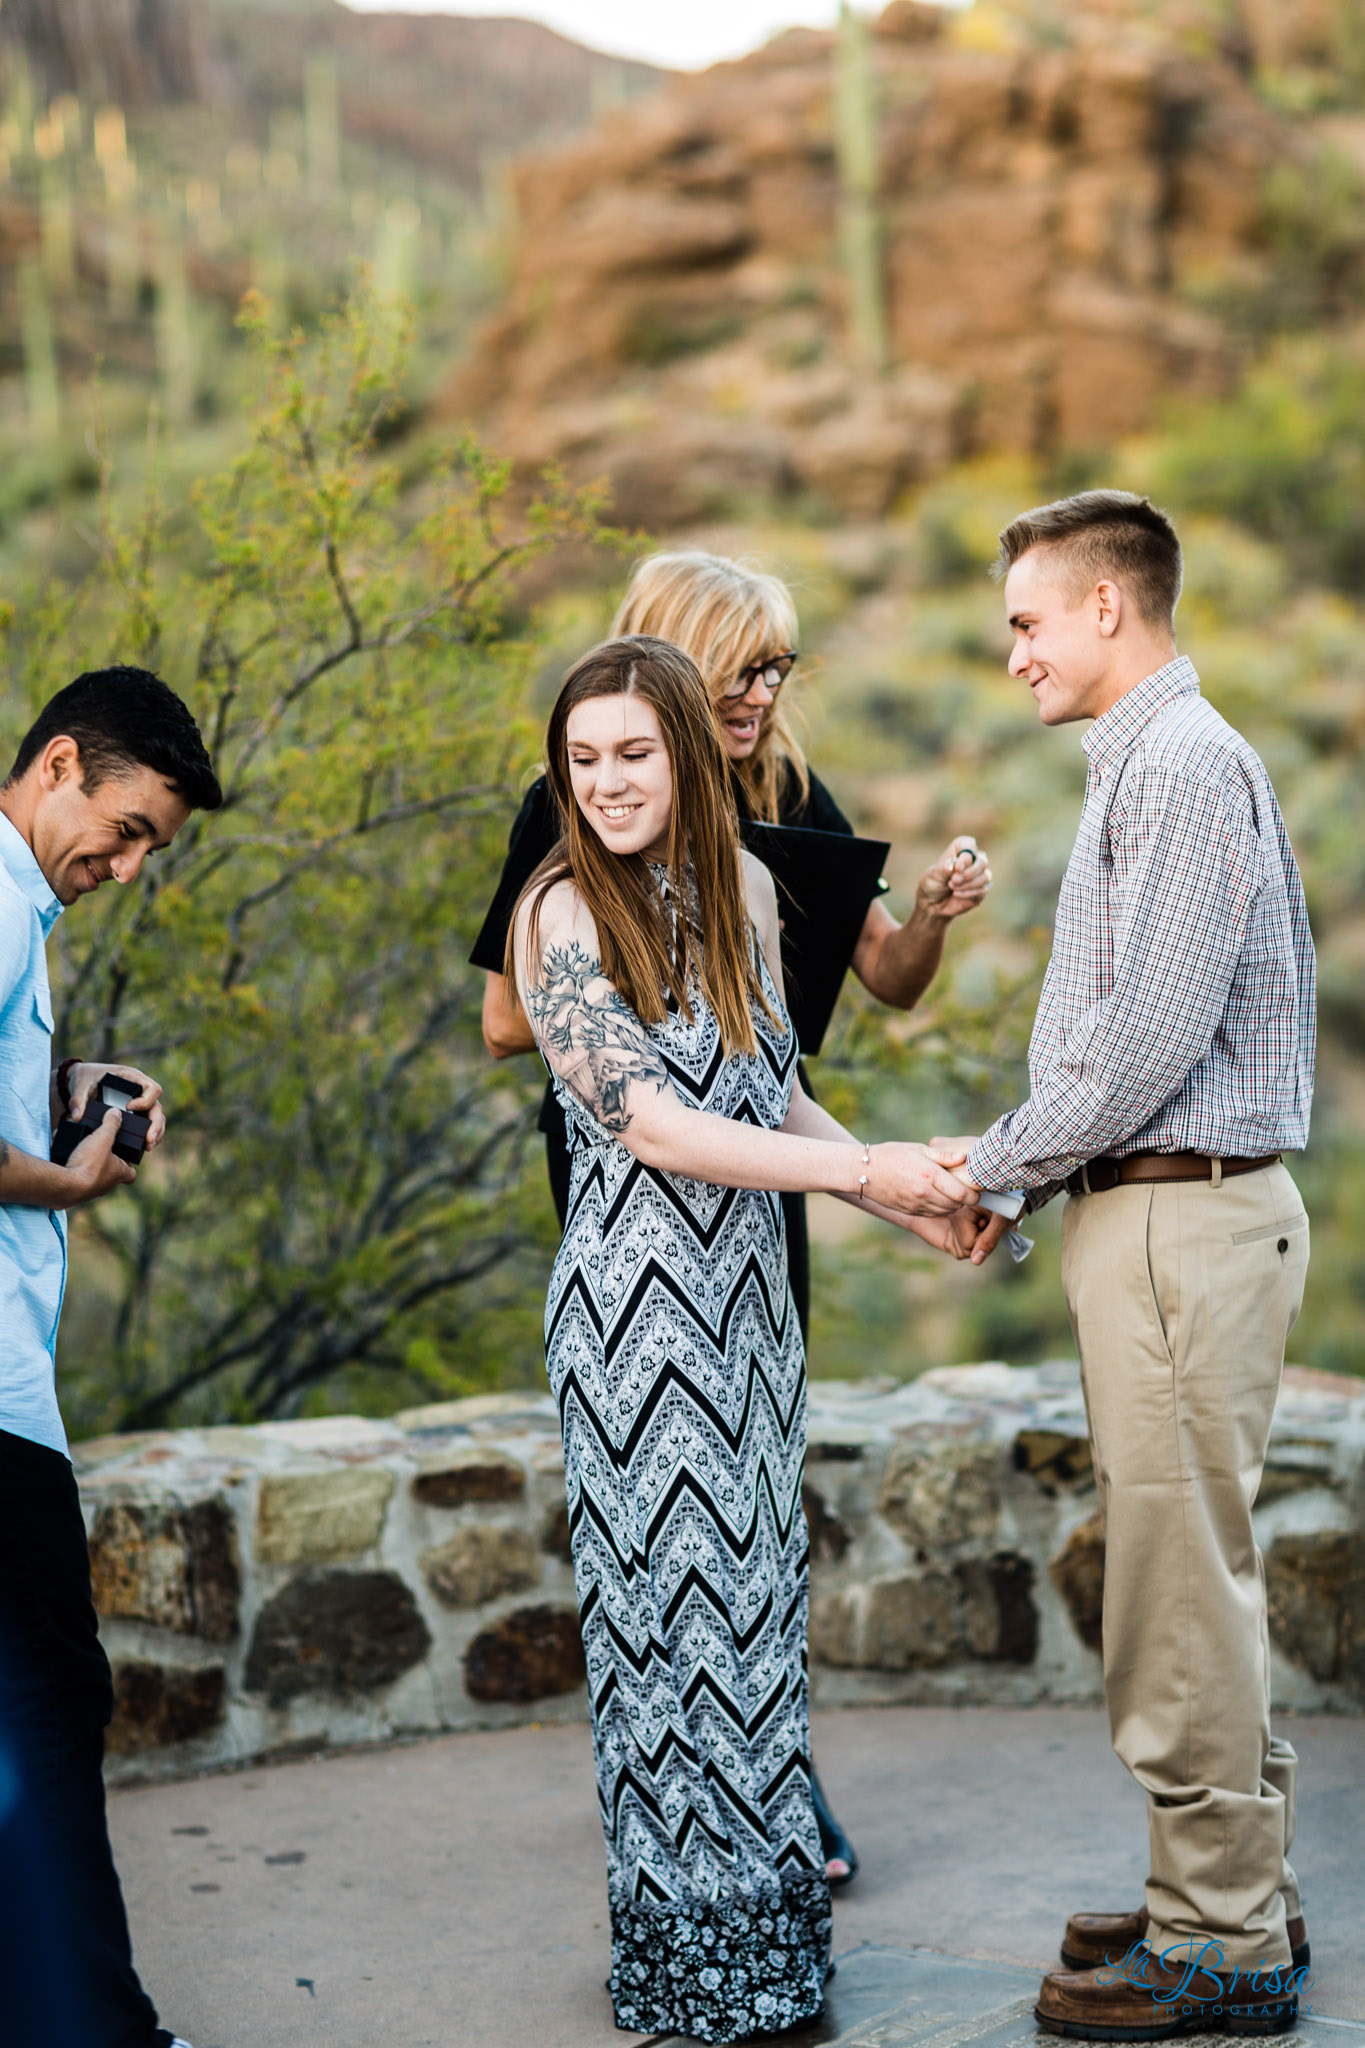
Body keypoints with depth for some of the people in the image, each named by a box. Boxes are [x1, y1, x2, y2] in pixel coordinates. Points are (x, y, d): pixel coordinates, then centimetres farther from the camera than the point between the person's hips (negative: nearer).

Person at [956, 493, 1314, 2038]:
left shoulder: (1183, 765, -14)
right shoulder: (1147, 766, 19)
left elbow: (1148, 1038, -21)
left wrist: (996, 1160, -10)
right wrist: (1037, 1170, 13)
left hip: (1183, 1218, -11)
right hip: (1154, 1209, 11)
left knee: (1181, 1584, -5)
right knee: (1195, 1569, 15)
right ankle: (1237, 1895, 25)